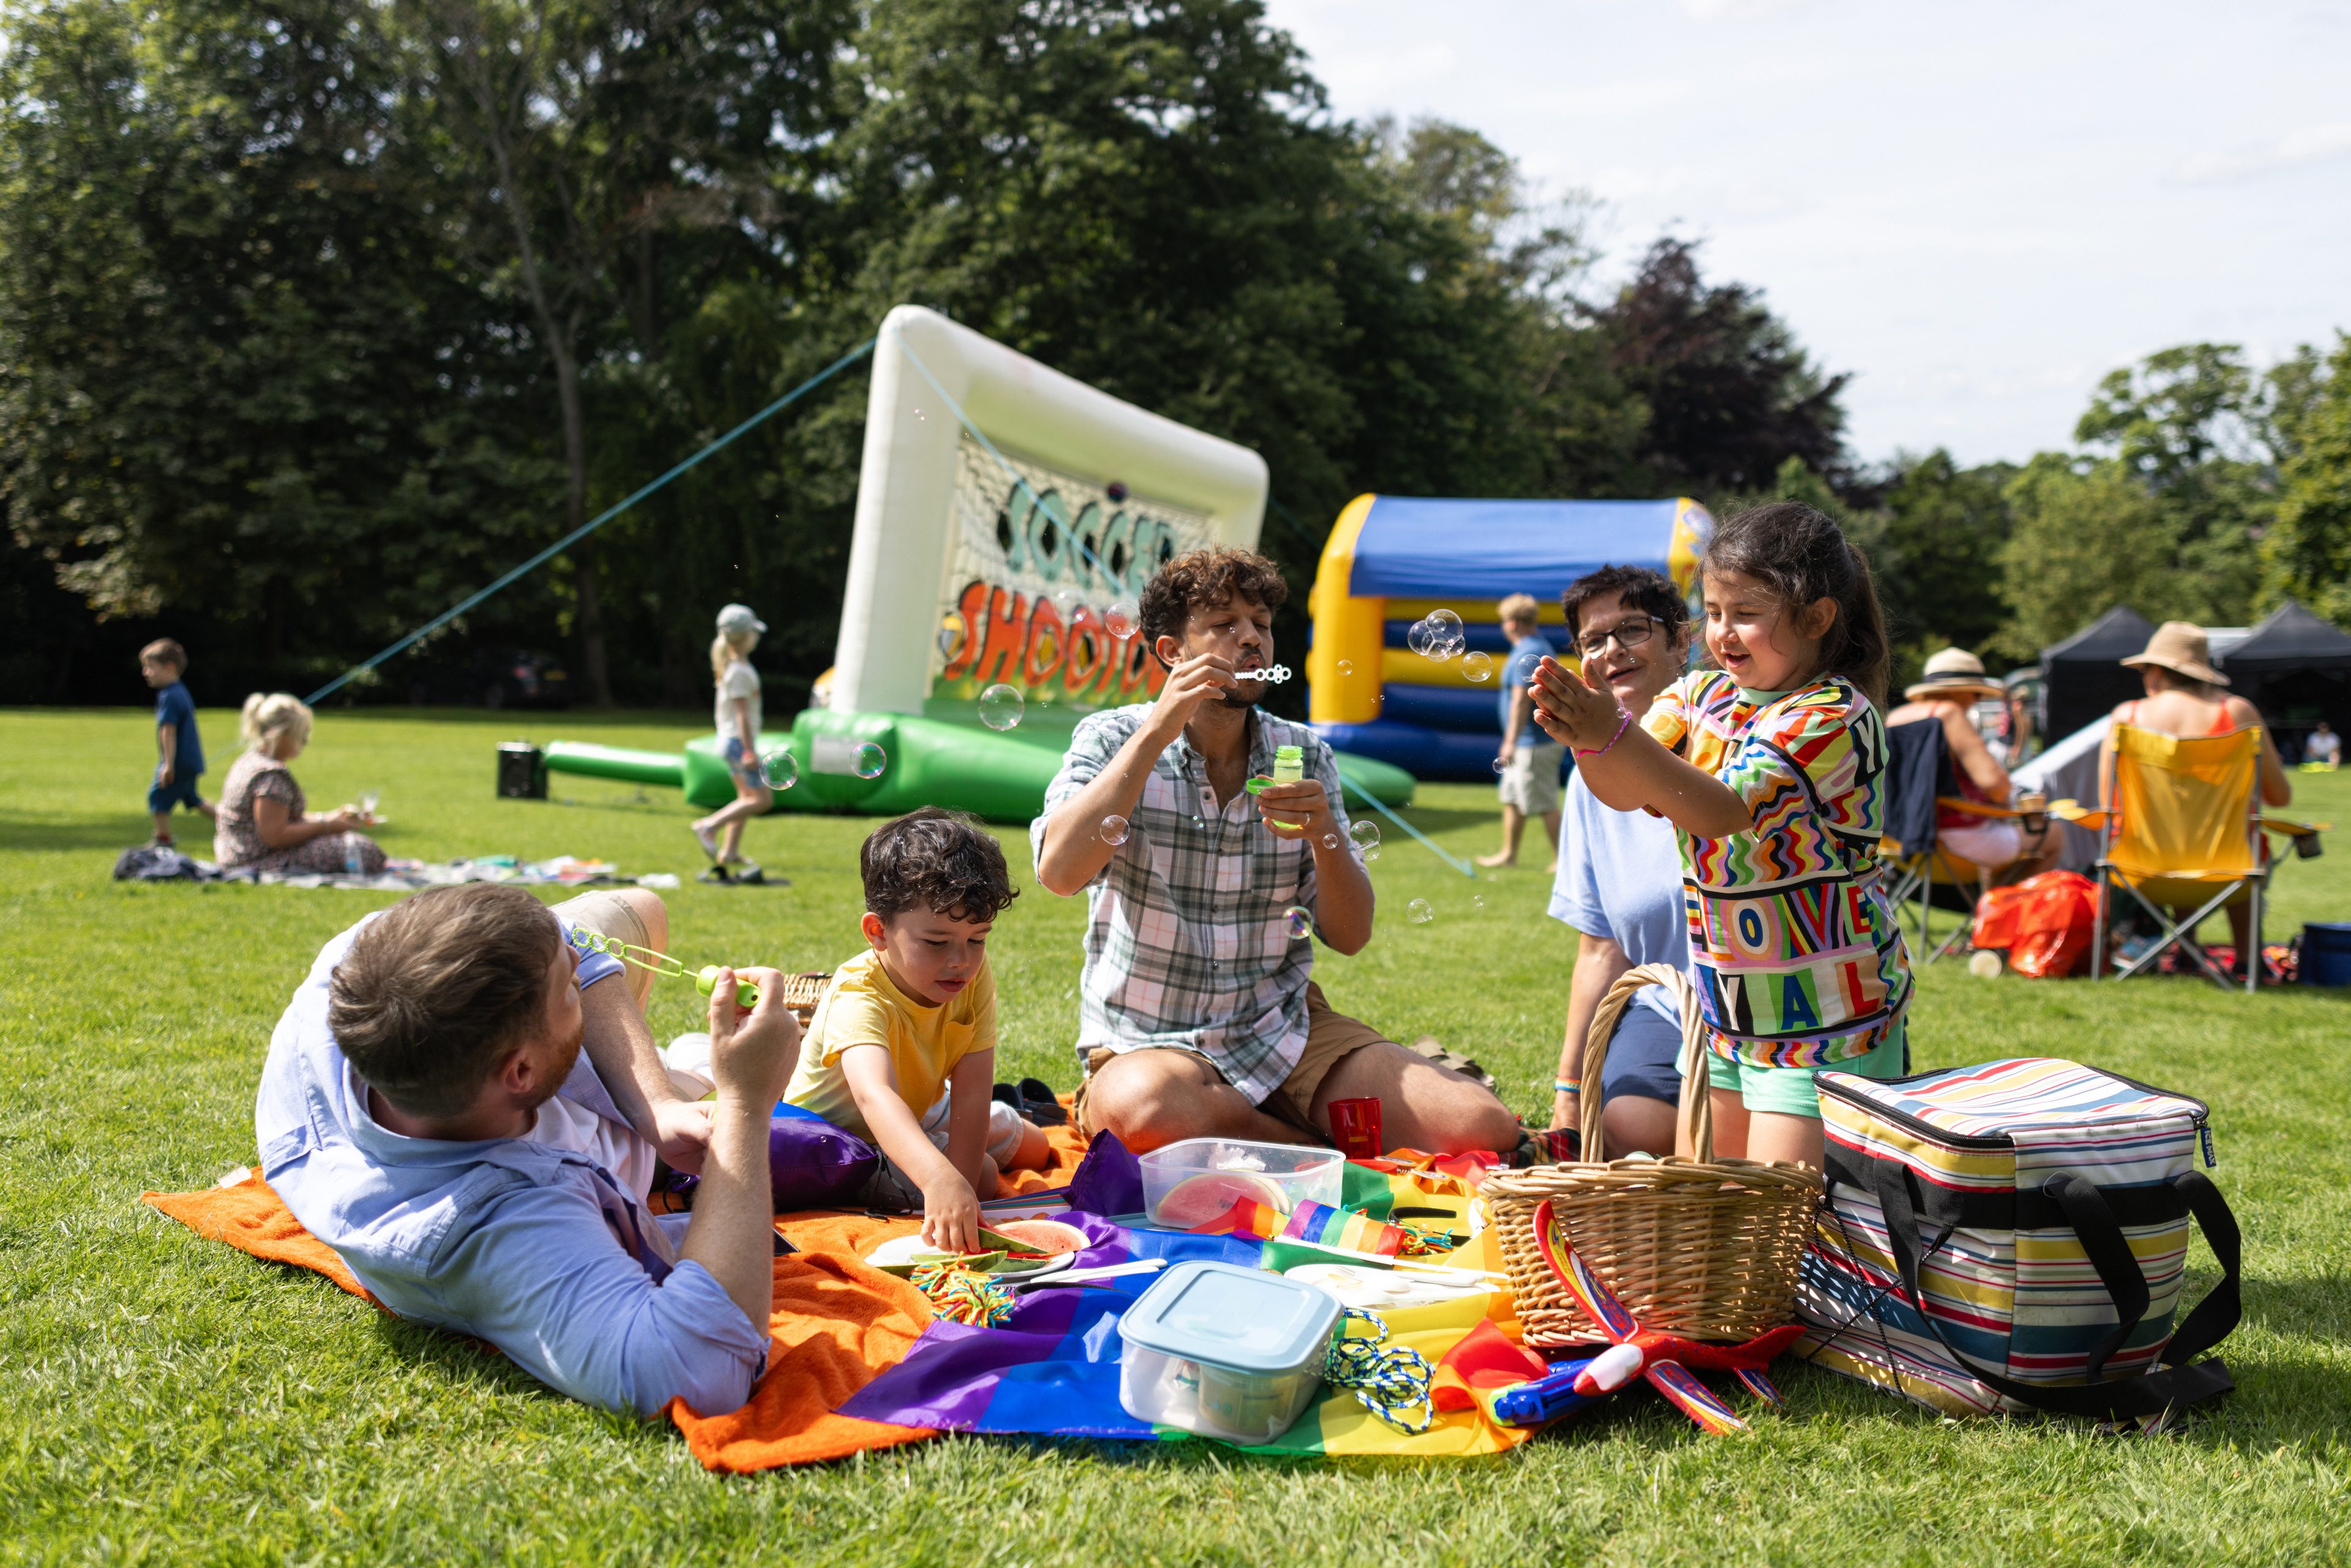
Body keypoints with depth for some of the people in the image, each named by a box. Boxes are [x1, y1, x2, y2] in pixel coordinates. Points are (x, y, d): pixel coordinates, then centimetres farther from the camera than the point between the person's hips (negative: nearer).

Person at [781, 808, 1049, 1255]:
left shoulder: (975, 976, -23)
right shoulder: (859, 998, -42)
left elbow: (971, 1094, -25)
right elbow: (874, 1096, -60)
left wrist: (962, 1178, -35)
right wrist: (941, 1181, -75)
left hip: (918, 1112, 6)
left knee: (1032, 1147, 19)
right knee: (982, 1174, -23)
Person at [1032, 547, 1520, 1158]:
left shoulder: (1305, 757, 6)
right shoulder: (1111, 739, -4)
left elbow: (1350, 937, 3)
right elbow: (1060, 872, -24)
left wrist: (1324, 835, -17)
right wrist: (1157, 730, -23)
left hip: (1284, 1028, 2)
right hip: (1151, 1042, -2)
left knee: (1485, 1129, -19)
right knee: (1141, 1112, -40)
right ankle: (1319, 1149, -10)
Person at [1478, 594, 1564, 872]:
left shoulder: (1526, 654, -18)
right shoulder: (1541, 647, 16)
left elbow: (1521, 700, -22)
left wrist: (1510, 742, -20)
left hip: (1535, 743, -11)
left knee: (1544, 804, -5)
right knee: (1512, 797, 17)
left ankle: (1562, 859, 1)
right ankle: (1509, 853, 24)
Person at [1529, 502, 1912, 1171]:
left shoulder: (1834, 716, -17)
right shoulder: (1702, 695, 5)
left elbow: (1722, 811, -28)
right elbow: (1624, 792, -6)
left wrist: (1616, 736, -38)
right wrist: (1587, 734, -27)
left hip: (1823, 1017, -7)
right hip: (1727, 1008, 7)